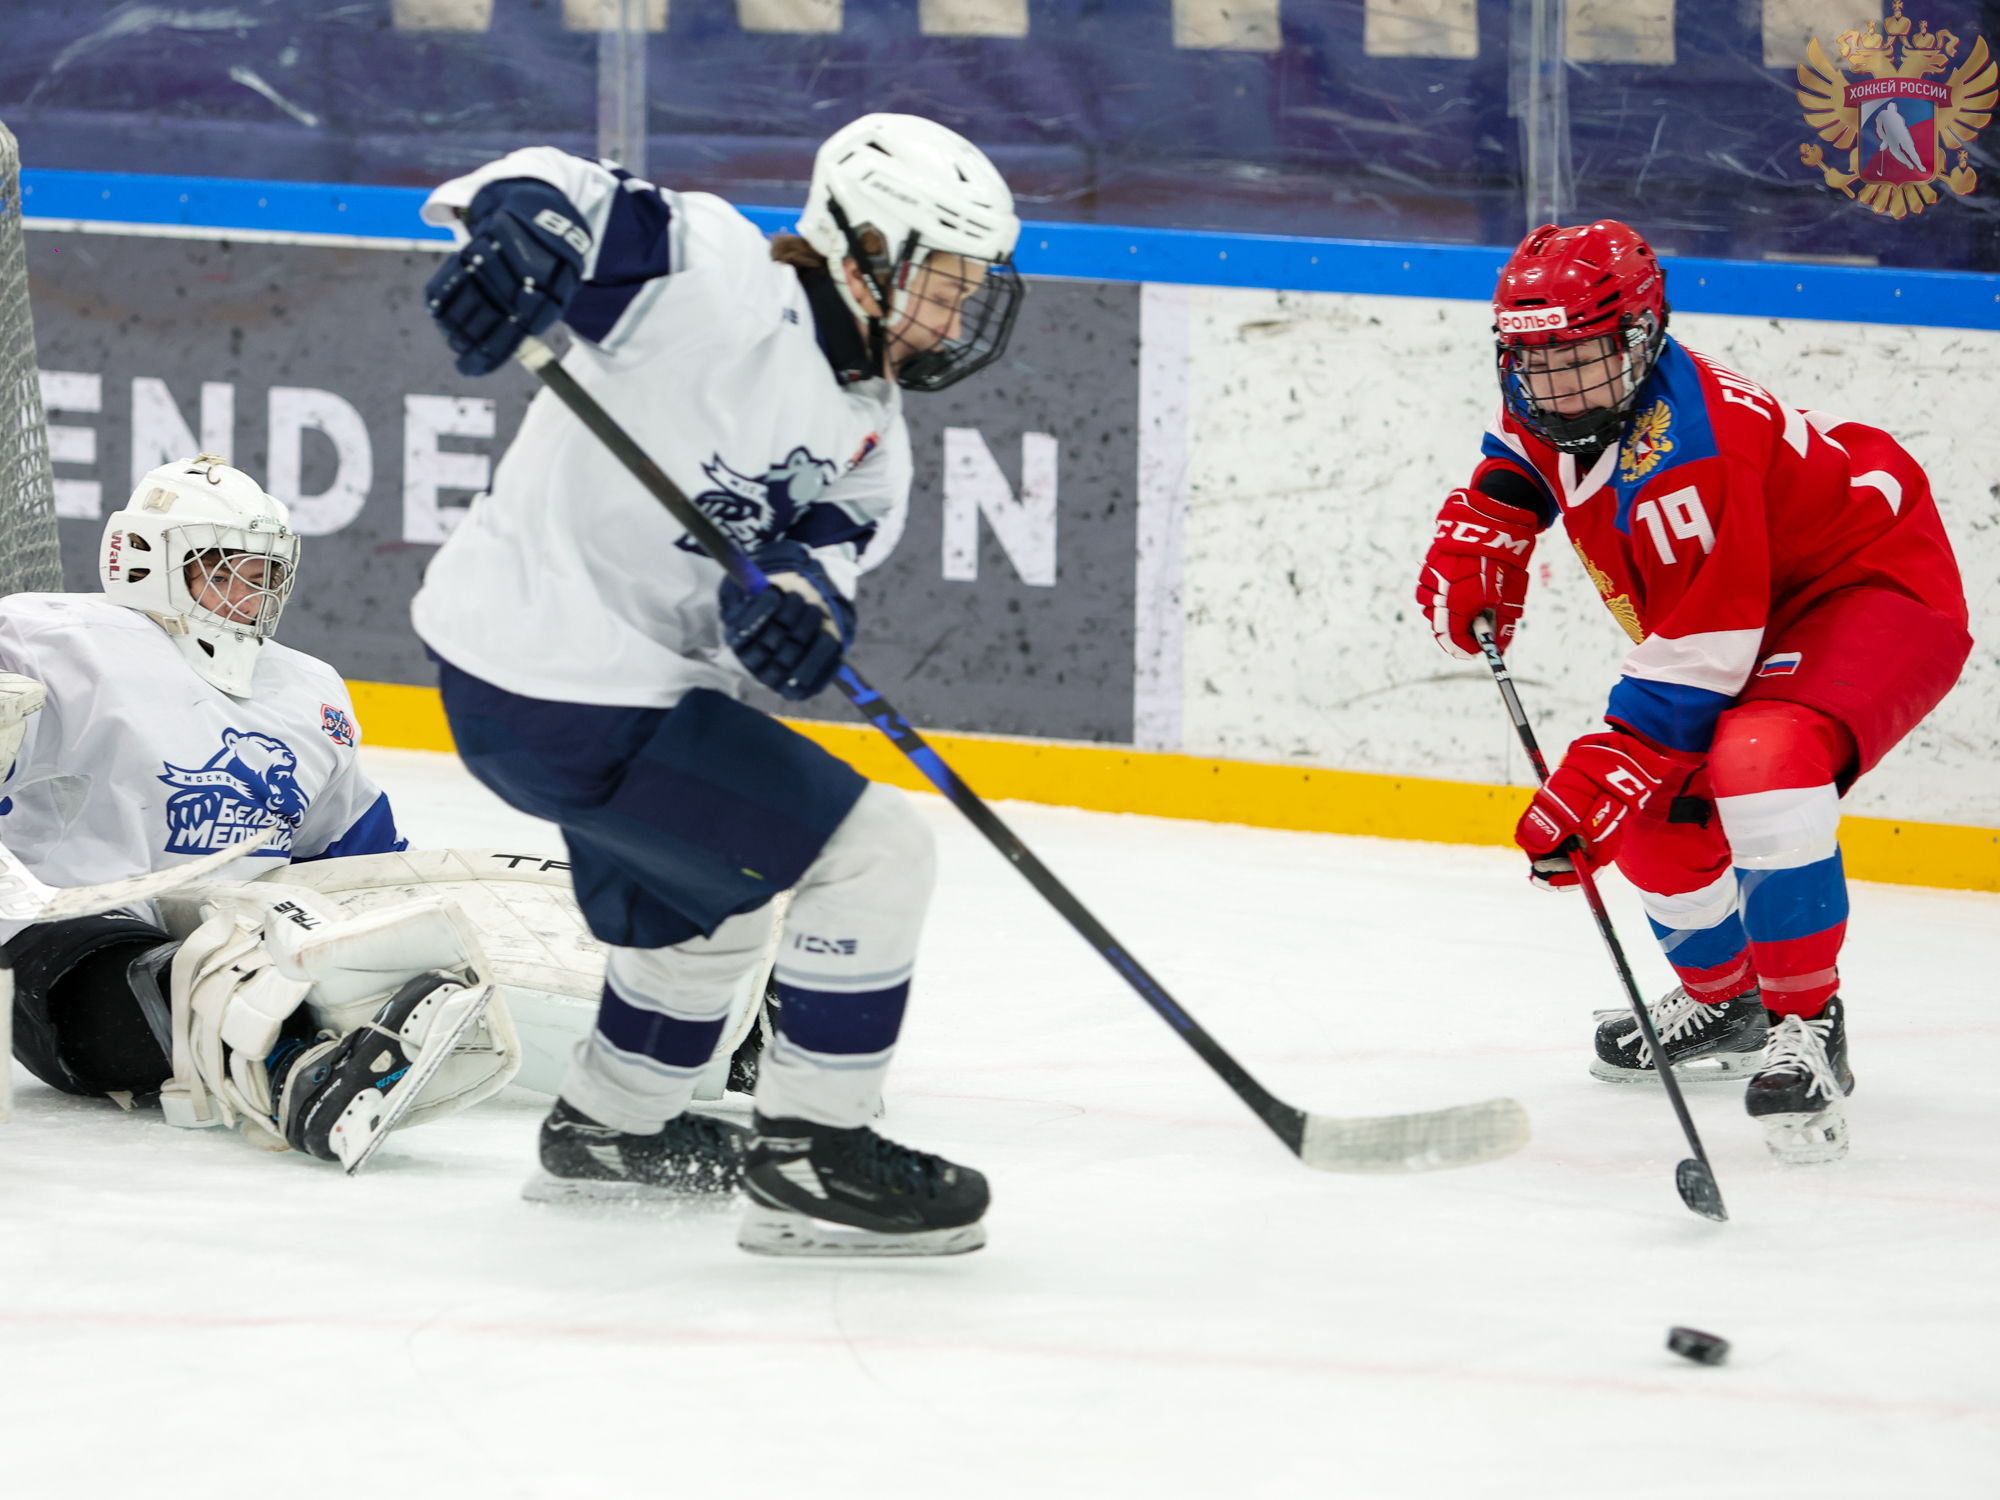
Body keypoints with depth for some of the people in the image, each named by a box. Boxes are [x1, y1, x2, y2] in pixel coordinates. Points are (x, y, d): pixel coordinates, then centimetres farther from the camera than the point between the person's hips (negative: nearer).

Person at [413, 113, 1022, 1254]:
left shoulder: (871, 439, 9)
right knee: (873, 855, -10)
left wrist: (806, 594, -27)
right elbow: (571, 196, -25)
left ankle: (608, 1129, 55)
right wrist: (517, 229, -48)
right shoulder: (719, 283, -18)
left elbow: (830, 536, -4)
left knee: (711, 897, 35)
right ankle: (808, 1160, -3)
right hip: (570, 695, -11)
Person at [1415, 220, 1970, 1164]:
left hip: (1882, 589, -10)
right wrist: (1478, 530, 2)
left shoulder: (1680, 455, -34)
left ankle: (1807, 1024, -27)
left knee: (1759, 759, -36)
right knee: (1656, 812, 9)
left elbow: (1695, 662, -33)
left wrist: (1598, 780, -35)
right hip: (1762, 604, 10)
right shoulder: (1552, 402, -7)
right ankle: (1725, 1002, 35)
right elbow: (1523, 452, 21)